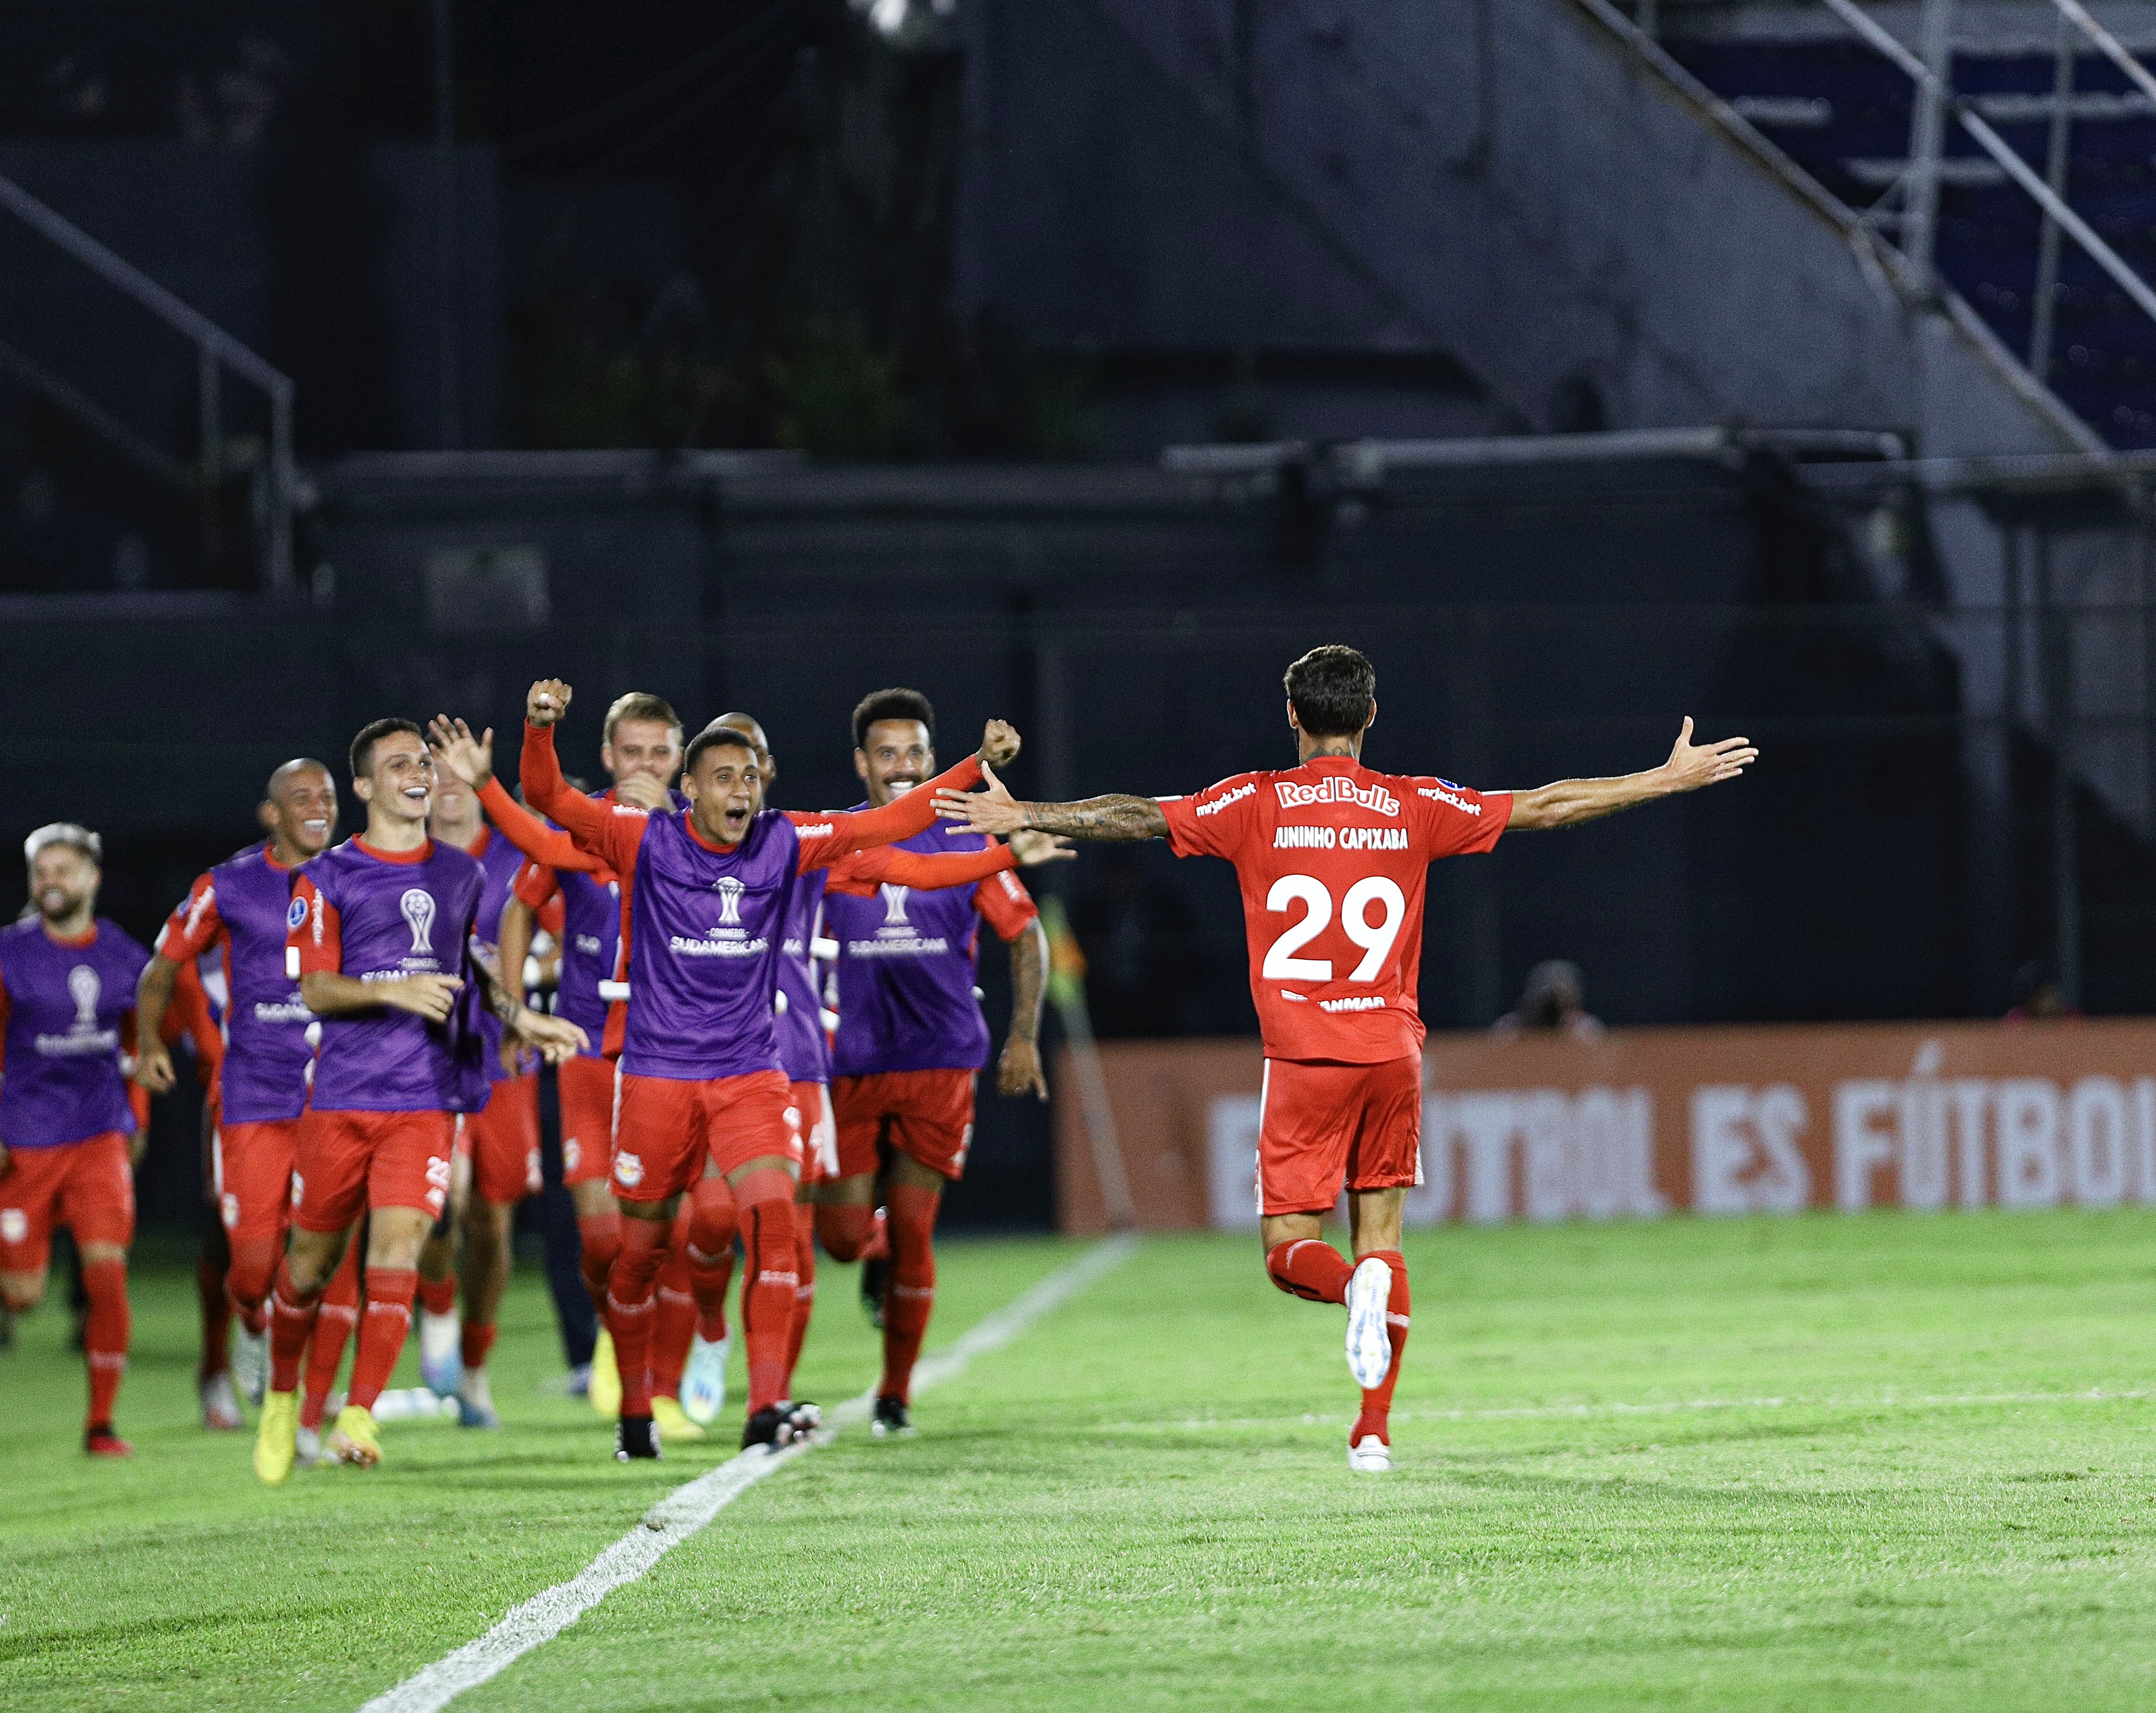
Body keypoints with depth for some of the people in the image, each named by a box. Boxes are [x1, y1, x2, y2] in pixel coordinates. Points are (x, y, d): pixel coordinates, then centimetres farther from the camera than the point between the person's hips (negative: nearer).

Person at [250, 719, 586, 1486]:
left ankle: (357, 1418, -14)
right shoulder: (327, 880, 1)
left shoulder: (461, 874, 13)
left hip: (428, 1098, 2)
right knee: (312, 1259, 6)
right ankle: (281, 1399, 29)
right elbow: (314, 989, -7)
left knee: (399, 1244, -14)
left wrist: (521, 1018, 12)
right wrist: (394, 991, -22)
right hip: (342, 1097, -2)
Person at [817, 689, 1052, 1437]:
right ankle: (882, 1267, 35)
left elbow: (1025, 935, 9)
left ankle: (896, 1394, 11)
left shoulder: (964, 843, 1)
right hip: (852, 1063, 1)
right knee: (843, 1233, -4)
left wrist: (1023, 1039, 2)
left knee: (911, 1232, -5)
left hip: (940, 1064, -1)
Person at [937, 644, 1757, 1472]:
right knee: (1380, 1235, 11)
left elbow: (1136, 816, -1)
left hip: (1303, 1058, -2)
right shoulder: (1414, 806, 5)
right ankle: (1374, 1429, 4)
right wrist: (1671, 779, 18)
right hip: (1391, 1053, 2)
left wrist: (1022, 814, 10)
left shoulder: (1256, 805, -1)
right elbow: (1546, 807, 9)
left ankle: (1357, 1285, -31)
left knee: (1289, 1252, 4)